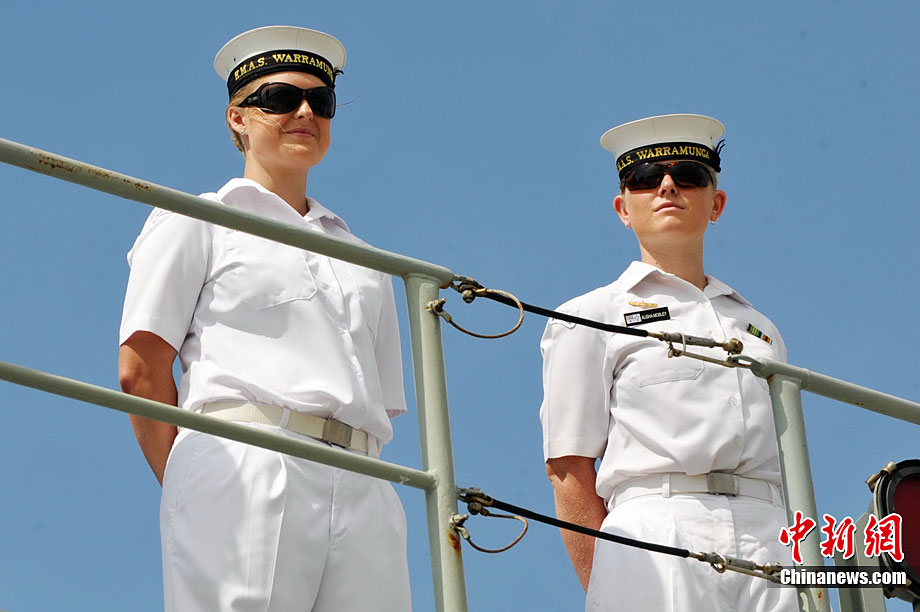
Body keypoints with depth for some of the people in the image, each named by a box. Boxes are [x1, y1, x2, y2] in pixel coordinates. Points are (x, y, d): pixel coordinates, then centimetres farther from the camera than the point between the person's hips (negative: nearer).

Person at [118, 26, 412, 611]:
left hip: (364, 495, 4)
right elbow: (141, 367, 5)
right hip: (245, 476, -4)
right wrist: (186, 491, -2)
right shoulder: (195, 222, 17)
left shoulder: (362, 260, 30)